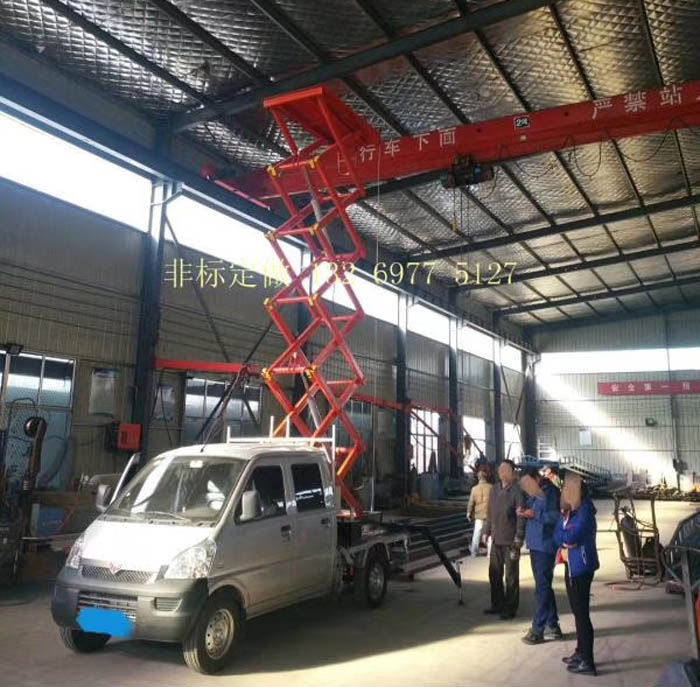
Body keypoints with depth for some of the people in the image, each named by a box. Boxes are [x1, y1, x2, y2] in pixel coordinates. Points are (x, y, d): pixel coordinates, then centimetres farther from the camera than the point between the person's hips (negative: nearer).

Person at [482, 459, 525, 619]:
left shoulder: (517, 491, -13)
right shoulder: (494, 489, 7)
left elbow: (521, 517, -14)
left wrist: (518, 542, -16)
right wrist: (486, 531, 13)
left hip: (510, 541, -7)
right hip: (496, 540, 7)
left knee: (511, 576, 5)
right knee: (494, 574, 15)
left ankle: (510, 608, 18)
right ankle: (497, 604, 30)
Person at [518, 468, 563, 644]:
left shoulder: (550, 492, -14)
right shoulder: (534, 494, 12)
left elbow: (557, 516, -23)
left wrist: (535, 514, -24)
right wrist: (524, 512, 0)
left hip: (545, 546, -9)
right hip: (535, 544, 9)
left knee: (542, 587, -3)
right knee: (544, 586, 17)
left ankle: (538, 630, 4)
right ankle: (553, 626, 28)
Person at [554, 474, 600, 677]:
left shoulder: (585, 510, -16)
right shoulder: (566, 510, 10)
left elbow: (572, 536, -22)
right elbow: (557, 536, 6)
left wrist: (564, 537, -3)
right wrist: (567, 541, -13)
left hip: (581, 566, -9)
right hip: (571, 564, 9)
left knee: (582, 613, -4)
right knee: (577, 610, 17)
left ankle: (588, 662, 3)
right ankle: (581, 652, 30)